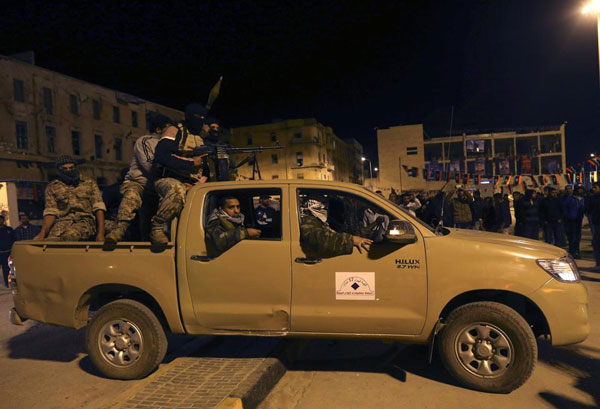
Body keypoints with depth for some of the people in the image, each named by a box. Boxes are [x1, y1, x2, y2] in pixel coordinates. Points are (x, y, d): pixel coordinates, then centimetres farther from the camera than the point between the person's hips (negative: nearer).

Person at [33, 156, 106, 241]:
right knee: (52, 239, -36)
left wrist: (100, 233, -6)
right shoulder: (52, 188, 19)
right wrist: (42, 233, -9)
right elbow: (50, 212, 9)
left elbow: (98, 208, 6)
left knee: (70, 234, -37)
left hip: (85, 220, 0)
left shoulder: (90, 183, 16)